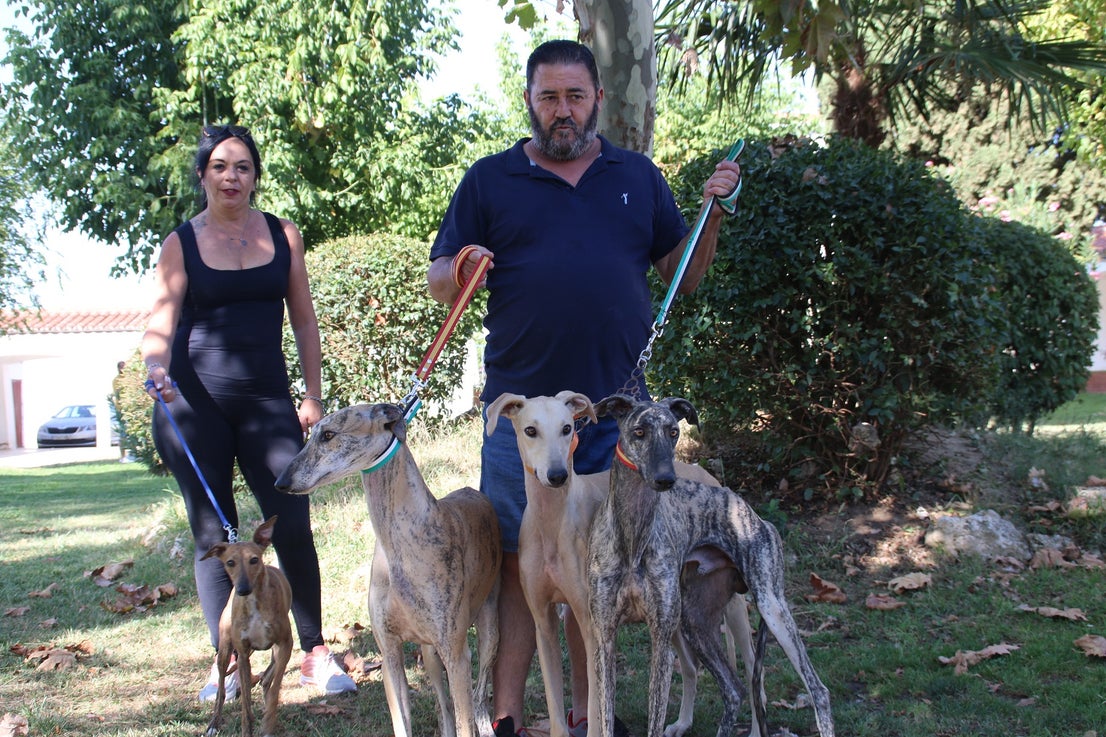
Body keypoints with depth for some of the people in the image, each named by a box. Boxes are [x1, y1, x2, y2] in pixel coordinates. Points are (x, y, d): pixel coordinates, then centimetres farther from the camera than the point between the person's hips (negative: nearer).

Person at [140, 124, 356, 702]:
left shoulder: (283, 236, 9)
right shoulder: (181, 243, 4)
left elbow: (303, 321, 12)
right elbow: (161, 322, -6)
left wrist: (313, 397, 8)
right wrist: (156, 368, -27)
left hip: (267, 398, 1)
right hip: (194, 403, -1)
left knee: (293, 527, -7)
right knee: (214, 535, 3)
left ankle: (316, 654, 4)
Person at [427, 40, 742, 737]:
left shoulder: (639, 176, 13)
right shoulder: (490, 179, 6)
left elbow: (684, 276, 15)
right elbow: (438, 281, 6)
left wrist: (714, 214, 1)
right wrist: (464, 269, -16)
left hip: (615, 408, 2)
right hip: (520, 409, -2)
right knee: (518, 561, 0)